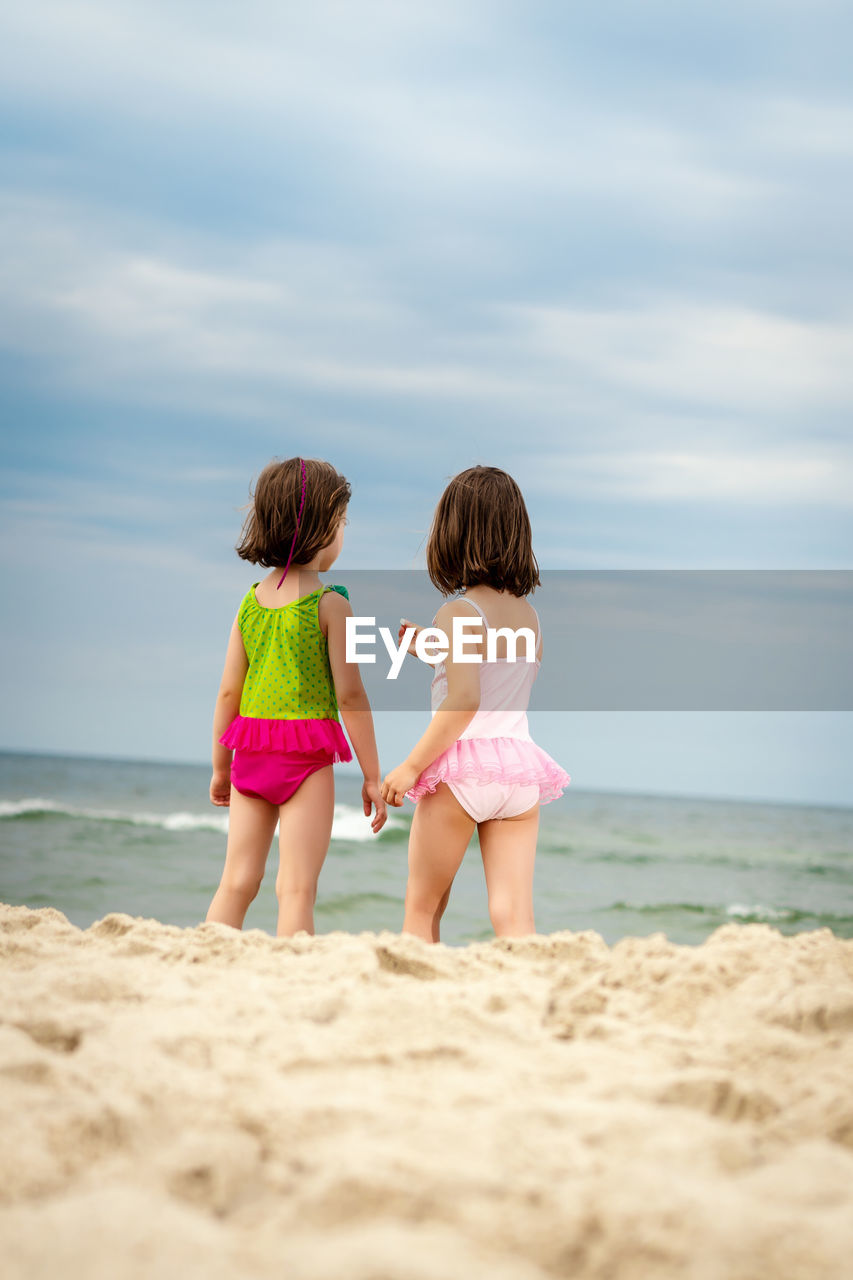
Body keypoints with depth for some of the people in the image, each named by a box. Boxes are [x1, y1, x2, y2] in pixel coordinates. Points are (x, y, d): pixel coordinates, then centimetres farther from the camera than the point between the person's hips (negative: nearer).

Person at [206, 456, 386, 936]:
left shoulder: (250, 601, 7)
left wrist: (221, 767, 20)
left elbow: (229, 692, 10)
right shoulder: (330, 604, -8)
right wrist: (372, 776, -3)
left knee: (236, 883, 8)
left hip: (251, 754, 5)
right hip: (307, 758, -5)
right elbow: (349, 695, -10)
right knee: (297, 888, -4)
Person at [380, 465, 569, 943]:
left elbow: (464, 700, -19)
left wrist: (411, 766, -14)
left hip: (462, 767, -5)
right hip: (520, 766, 5)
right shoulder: (528, 614, 10)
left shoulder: (459, 613, -9)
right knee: (514, 916, -1)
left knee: (422, 910, 10)